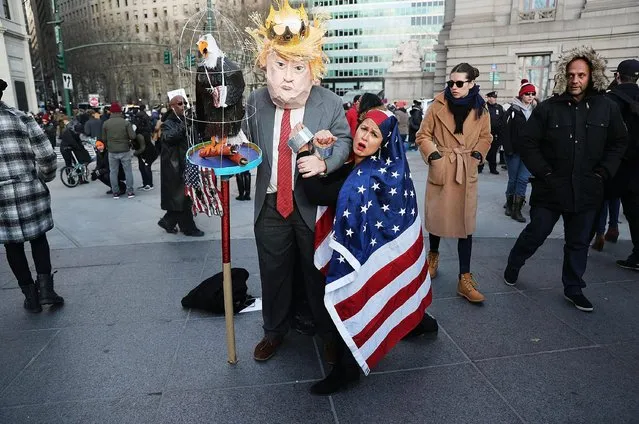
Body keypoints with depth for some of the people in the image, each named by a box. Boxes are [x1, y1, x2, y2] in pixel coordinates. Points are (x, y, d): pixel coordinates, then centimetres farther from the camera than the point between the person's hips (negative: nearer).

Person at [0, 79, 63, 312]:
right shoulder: (21, 118, -1)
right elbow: (47, 156, -5)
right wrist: (44, 178, 12)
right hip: (30, 191, 0)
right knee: (38, 237, 18)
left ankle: (31, 295, 19)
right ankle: (45, 288, 8)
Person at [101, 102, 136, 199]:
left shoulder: (106, 123, -2)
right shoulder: (126, 122, -9)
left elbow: (104, 138, 3)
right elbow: (132, 136, -13)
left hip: (112, 152, 2)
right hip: (125, 150, -2)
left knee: (113, 172, 10)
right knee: (128, 171, 7)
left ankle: (115, 193, 13)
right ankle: (130, 192, 8)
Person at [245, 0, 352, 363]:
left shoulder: (330, 103, -12)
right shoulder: (256, 101, -2)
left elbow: (345, 140, -4)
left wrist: (325, 163, -23)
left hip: (313, 204, -3)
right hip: (270, 204, 3)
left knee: (319, 272, 13)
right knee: (273, 271, 17)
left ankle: (330, 334, 38)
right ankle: (275, 331, 42)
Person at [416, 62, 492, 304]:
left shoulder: (480, 109, 1)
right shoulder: (438, 106, -4)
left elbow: (486, 137, 14)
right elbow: (423, 135, 2)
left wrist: (477, 155, -1)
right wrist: (432, 155, -10)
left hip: (467, 172, 1)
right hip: (441, 169, -1)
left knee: (466, 223, 0)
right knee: (436, 216, 8)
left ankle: (465, 279, 6)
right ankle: (433, 254, 39)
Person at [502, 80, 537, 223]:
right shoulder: (513, 110, -3)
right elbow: (506, 131, -8)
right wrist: (508, 149, -14)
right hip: (514, 151, -3)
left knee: (523, 179, -2)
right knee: (513, 178, 6)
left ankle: (516, 209, 2)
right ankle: (509, 204, 23)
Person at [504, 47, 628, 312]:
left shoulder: (607, 108, 3)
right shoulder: (548, 108, -5)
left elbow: (619, 143, 11)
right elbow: (528, 143, -5)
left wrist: (602, 173, 0)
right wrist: (545, 173, -10)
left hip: (587, 191, 3)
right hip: (550, 189, -3)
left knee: (578, 243, 13)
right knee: (535, 234, 6)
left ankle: (573, 288, 28)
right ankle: (512, 266, 30)